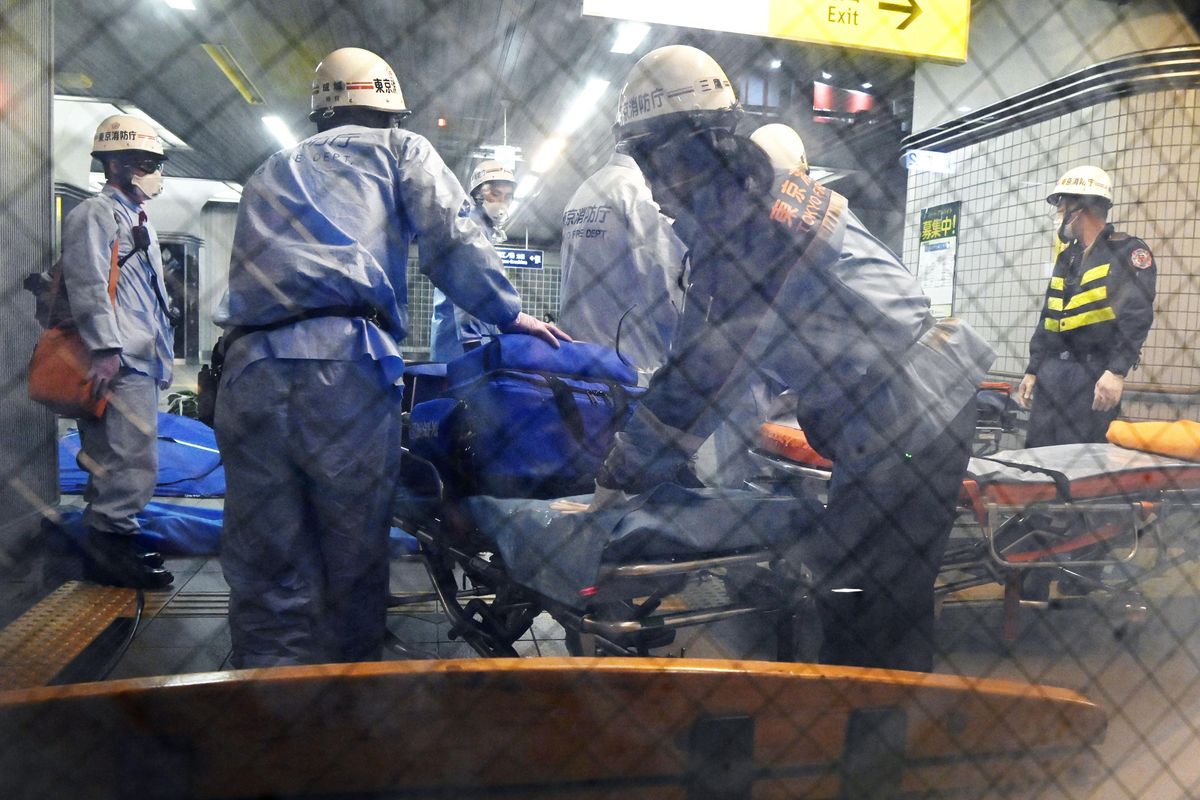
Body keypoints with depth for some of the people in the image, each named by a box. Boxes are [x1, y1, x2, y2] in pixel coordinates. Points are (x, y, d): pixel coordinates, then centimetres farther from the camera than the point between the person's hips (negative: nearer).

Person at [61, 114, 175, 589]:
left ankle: (113, 542, 21)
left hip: (141, 364, 10)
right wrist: (106, 349, -23)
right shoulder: (95, 215, -4)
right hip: (117, 366, -10)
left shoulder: (138, 222, 26)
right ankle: (109, 545, -4)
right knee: (132, 463, -12)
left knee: (123, 462, 13)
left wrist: (163, 355, 23)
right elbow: (88, 286, -16)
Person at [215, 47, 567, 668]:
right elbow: (452, 239, 5)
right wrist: (508, 314, 12)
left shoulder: (269, 172, 34)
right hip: (345, 366, -4)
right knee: (355, 563, 6)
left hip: (249, 367, 5)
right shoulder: (400, 149, 20)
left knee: (267, 575, 5)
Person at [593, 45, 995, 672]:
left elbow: (707, 363, -16)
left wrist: (623, 474, -7)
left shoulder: (731, 210, -14)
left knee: (870, 606, -4)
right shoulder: (770, 187, 16)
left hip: (903, 413, -10)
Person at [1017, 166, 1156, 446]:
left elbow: (1137, 317, -14)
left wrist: (1117, 372, -24)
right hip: (1052, 371, 7)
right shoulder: (1067, 257, 20)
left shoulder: (1126, 251, -3)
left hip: (1096, 376, -7)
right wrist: (1033, 370, 16)